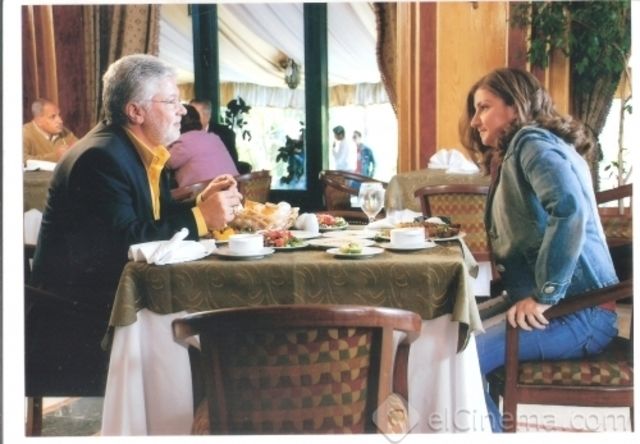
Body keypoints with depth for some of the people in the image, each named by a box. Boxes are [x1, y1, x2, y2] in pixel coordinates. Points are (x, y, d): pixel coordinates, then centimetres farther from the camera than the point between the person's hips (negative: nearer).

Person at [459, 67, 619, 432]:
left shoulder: (532, 141, -9)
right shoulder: (512, 154, 22)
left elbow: (570, 210, -28)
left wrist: (545, 295, -24)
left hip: (576, 310, -9)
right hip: (557, 306, 9)